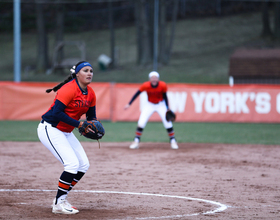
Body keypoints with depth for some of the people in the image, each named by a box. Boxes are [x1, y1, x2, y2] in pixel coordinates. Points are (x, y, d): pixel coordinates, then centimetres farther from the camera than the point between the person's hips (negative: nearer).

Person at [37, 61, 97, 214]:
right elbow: (56, 113, -28)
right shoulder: (69, 89, -21)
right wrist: (78, 124, -30)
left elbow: (91, 116, 12)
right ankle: (59, 204, -9)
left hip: (66, 133, 9)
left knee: (84, 165, 6)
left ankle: (61, 199, 16)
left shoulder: (90, 94, 5)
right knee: (72, 163, -20)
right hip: (49, 129, -9)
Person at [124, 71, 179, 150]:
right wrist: (129, 104, -22)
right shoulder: (146, 85, -23)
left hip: (161, 105, 0)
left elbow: (164, 96, -7)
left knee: (168, 123, -8)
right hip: (149, 105, 0)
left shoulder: (163, 85, -21)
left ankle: (173, 141, 7)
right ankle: (136, 141, -1)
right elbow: (137, 94, -16)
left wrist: (167, 108, -13)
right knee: (141, 123, -11)